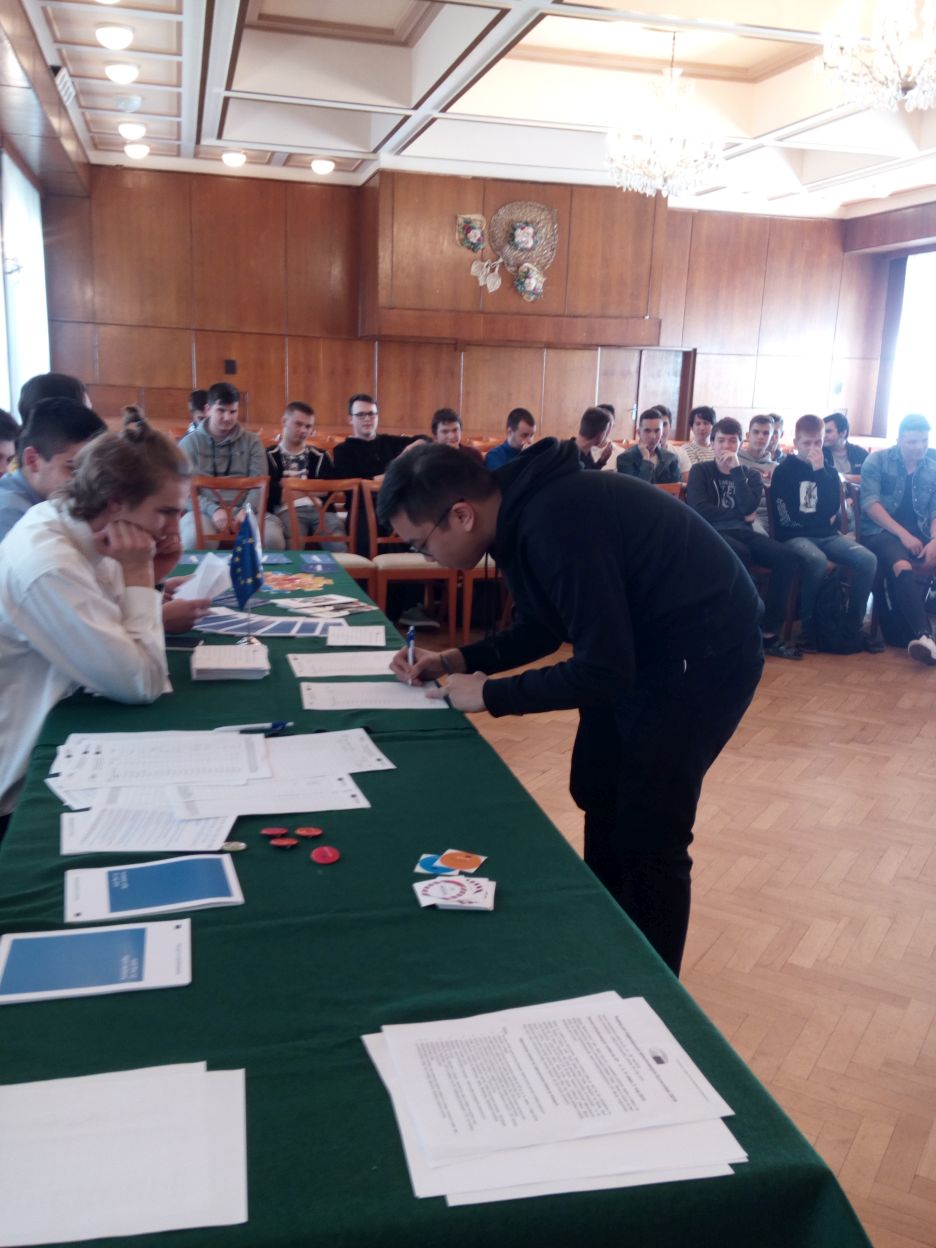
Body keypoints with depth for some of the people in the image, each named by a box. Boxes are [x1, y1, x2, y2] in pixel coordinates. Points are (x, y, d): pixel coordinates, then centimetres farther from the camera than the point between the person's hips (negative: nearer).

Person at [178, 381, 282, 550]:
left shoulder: (252, 442, 14)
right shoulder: (189, 443, 9)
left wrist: (247, 509, -18)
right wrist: (213, 510, -19)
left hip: (244, 508, 2)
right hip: (204, 510, -2)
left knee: (273, 538, -31)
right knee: (194, 540, -38)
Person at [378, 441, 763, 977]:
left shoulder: (557, 523, -31)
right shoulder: (524, 505, -1)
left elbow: (603, 671, -29)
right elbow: (547, 625, 13)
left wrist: (489, 695, -18)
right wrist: (456, 660, 3)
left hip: (705, 655, -10)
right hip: (642, 643, 10)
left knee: (648, 834, -4)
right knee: (597, 792, 17)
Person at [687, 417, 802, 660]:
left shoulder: (751, 475, 19)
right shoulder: (700, 471, 11)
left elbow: (748, 508, -3)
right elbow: (699, 509, -6)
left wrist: (737, 470, -4)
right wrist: (740, 516, -1)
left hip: (743, 533, 4)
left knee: (787, 557, -23)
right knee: (741, 554, -37)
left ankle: (769, 633, -19)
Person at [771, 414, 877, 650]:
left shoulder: (829, 471, 14)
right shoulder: (784, 471, 1)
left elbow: (831, 510, -4)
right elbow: (787, 518, -9)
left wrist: (820, 472, -8)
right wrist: (820, 520, 2)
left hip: (827, 535, 5)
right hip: (795, 536, -5)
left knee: (868, 560, -20)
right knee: (817, 560, -37)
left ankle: (854, 623, -6)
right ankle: (809, 626, -21)